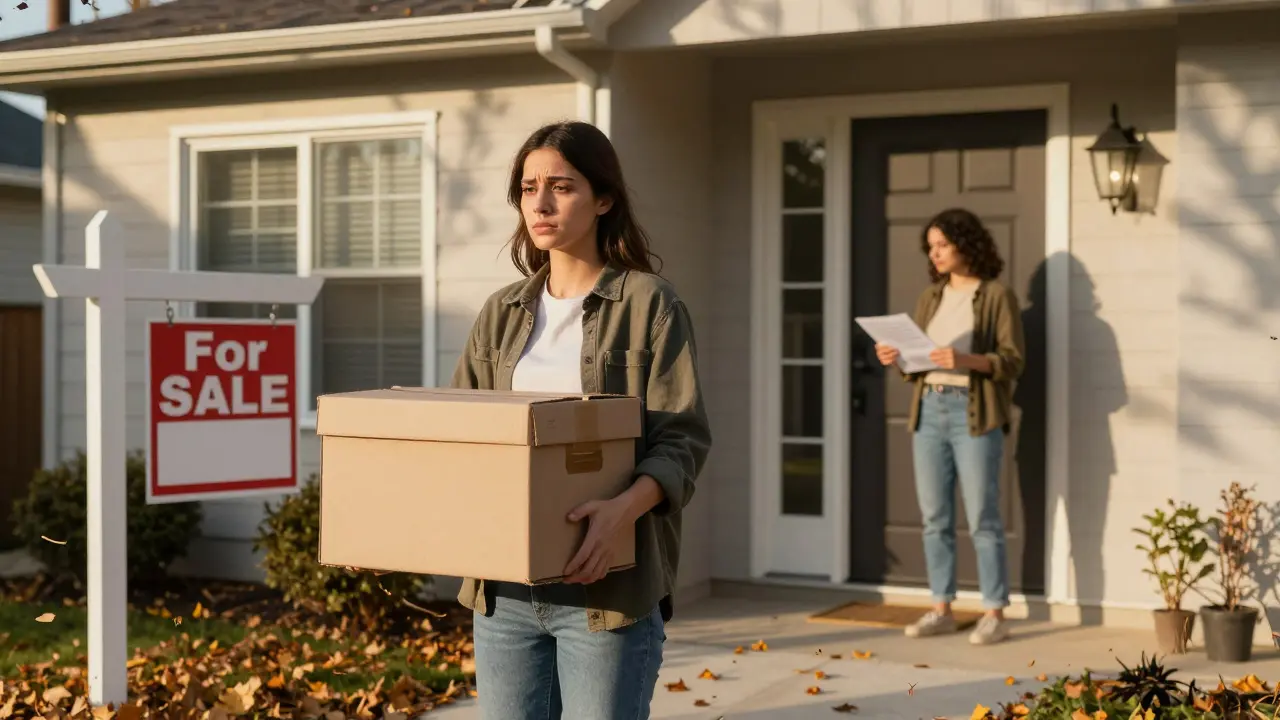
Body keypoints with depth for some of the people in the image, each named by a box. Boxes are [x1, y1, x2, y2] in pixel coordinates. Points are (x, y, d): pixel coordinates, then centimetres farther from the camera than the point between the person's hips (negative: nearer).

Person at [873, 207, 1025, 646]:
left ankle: (994, 615, 2)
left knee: (982, 519, -4)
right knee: (935, 518, 7)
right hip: (929, 410, 6)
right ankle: (941, 610, 14)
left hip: (974, 414, -6)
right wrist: (897, 358, -4)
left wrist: (966, 360, -23)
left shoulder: (997, 296, -2)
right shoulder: (930, 297, 15)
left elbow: (1013, 361, -9)